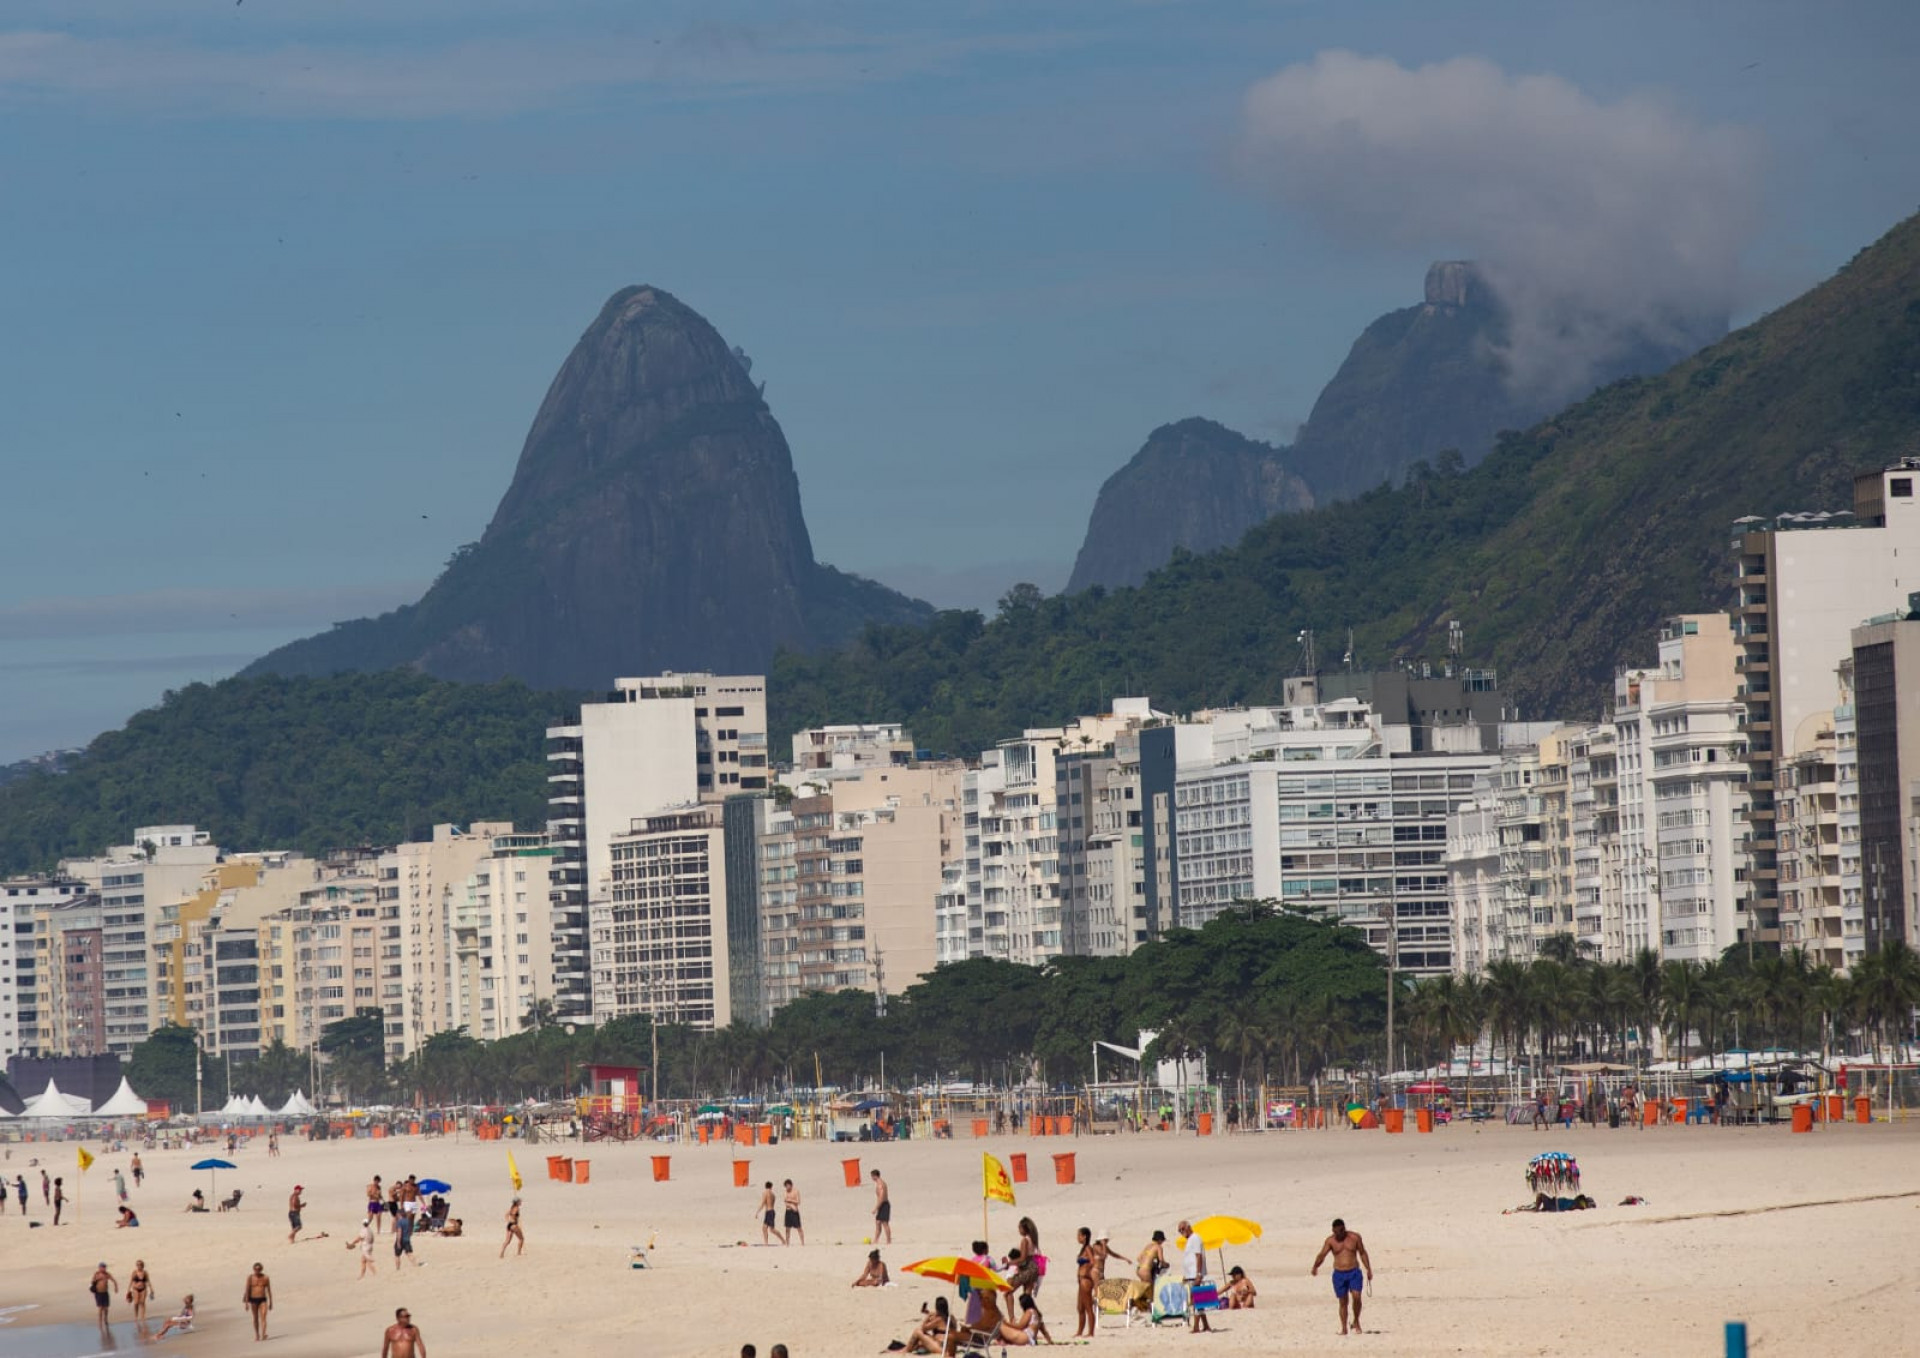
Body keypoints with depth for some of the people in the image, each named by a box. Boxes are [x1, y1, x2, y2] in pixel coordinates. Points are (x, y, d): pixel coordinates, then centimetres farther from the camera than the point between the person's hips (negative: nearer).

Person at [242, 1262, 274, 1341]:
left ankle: (263, 1334, -26)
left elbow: (269, 1290, 6)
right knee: (255, 1318, 11)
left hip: (263, 1300, -1)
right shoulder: (250, 1277, -3)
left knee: (263, 1317, -15)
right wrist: (246, 1302, -5)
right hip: (253, 1300, 1)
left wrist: (270, 1302, 7)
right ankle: (256, 1334, 25)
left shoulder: (265, 1278, 0)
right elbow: (247, 1290, -1)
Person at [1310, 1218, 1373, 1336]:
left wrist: (1369, 1270, 6)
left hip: (1354, 1272, -1)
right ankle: (1344, 1328, 12)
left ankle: (1356, 1322, 3)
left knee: (1356, 1297, -18)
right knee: (1343, 1302, 3)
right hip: (1339, 1274, 1)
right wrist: (1315, 1267, -24)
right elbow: (1322, 1254, -11)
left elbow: (1363, 1253, 9)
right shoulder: (1330, 1241, -1)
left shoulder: (1355, 1237, 1)